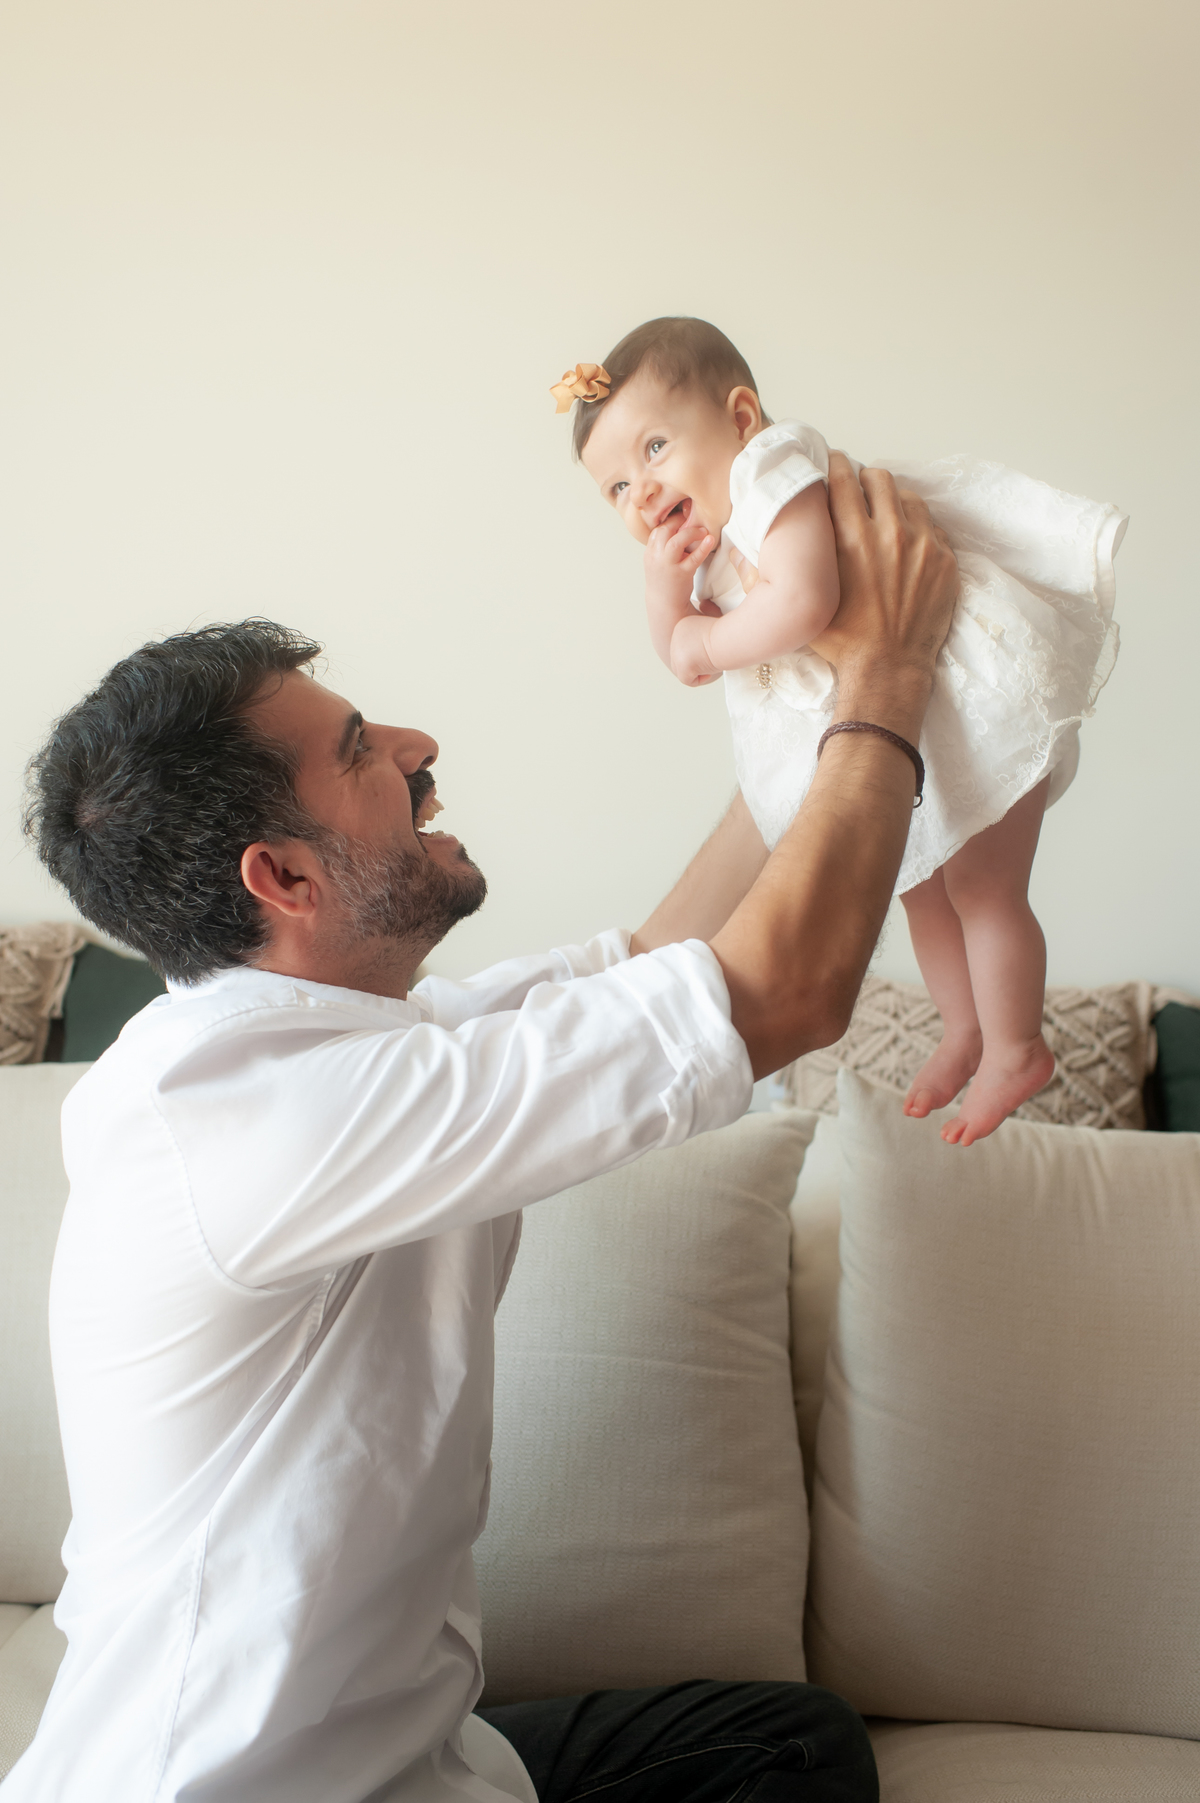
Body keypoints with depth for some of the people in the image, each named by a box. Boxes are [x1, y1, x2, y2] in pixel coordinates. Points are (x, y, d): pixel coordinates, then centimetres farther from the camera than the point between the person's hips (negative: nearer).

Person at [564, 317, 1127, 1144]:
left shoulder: (772, 469, -22)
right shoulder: (711, 543, 8)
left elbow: (804, 603, -37)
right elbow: (687, 659, 7)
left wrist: (711, 643, -21)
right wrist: (665, 585, -11)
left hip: (978, 702, -10)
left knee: (984, 890, 2)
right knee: (918, 884, 22)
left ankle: (1017, 1051, 22)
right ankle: (963, 1030, 41)